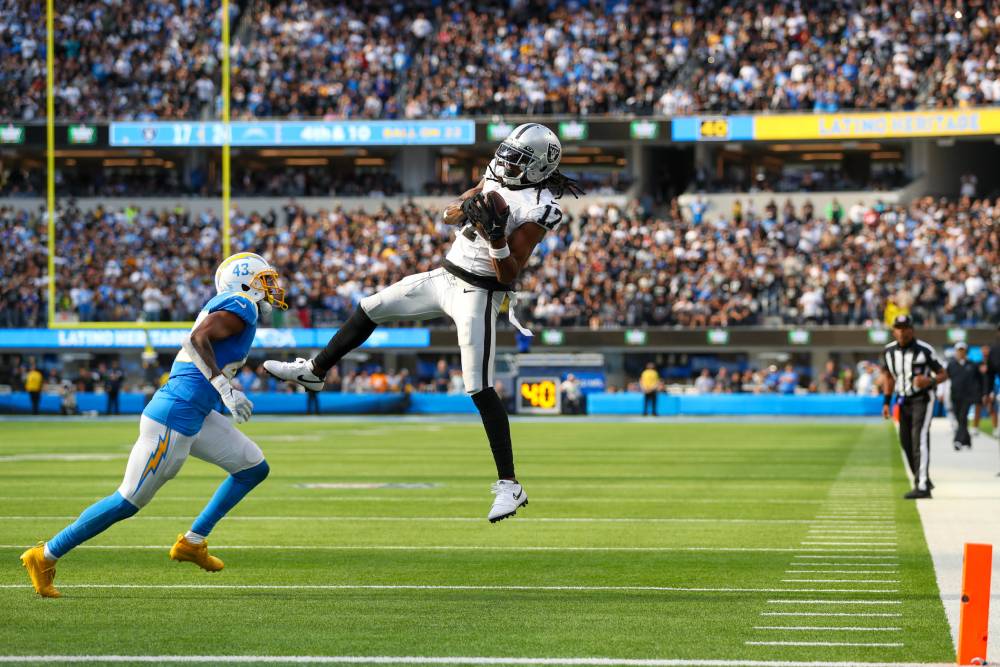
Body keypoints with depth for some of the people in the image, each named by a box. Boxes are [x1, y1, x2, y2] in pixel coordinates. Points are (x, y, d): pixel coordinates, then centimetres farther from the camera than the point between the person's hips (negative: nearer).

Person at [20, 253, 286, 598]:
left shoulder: (223, 307, 18)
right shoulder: (241, 306, -10)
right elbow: (197, 338, -25)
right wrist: (226, 388, -27)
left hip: (196, 417, 10)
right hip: (174, 418, -10)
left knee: (254, 468, 13)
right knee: (129, 501, -4)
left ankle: (192, 542, 16)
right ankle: (46, 556, 6)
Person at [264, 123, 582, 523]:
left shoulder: (538, 209, -18)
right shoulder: (498, 179, 6)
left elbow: (509, 274, -18)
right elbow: (448, 215, 11)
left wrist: (496, 235, -32)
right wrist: (470, 206, -9)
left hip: (477, 295, -9)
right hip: (445, 277, 9)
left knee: (480, 390, -12)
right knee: (370, 309, 16)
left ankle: (509, 486, -7)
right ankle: (313, 371, 38)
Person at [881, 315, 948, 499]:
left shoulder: (924, 350, -15)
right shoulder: (889, 351, 2)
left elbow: (943, 374, -7)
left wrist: (930, 381, -28)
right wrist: (886, 402, 9)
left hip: (922, 399, -6)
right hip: (903, 401, 6)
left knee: (920, 440, -17)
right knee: (906, 443, 10)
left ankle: (922, 487, -21)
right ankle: (922, 481, 28)